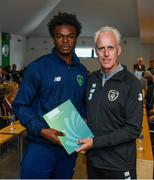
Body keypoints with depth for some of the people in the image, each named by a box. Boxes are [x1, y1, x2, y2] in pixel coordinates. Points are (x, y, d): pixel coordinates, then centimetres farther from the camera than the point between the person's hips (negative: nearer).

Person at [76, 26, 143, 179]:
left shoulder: (132, 83, -15)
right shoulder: (92, 79, 2)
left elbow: (133, 129, -18)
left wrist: (95, 142, -19)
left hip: (119, 165, -5)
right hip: (93, 159, 5)